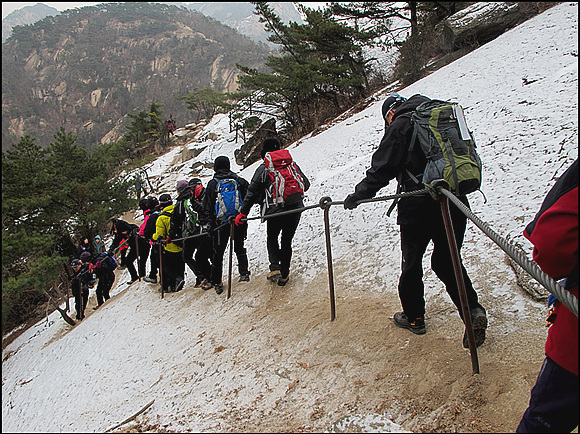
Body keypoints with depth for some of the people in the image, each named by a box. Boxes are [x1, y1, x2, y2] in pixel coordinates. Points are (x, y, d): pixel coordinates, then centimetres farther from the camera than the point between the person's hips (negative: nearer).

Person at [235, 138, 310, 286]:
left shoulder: (263, 168, 2)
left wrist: (243, 213, 2)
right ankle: (284, 274, 18)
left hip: (275, 210, -3)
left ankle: (275, 268, 1)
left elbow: (252, 192, -2)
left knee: (272, 238, 19)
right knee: (287, 240, 17)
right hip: (296, 208, 3)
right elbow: (306, 184, 16)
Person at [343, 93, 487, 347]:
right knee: (447, 260, 14)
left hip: (418, 205, -6)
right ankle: (473, 311, -2)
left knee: (412, 261, 10)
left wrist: (361, 193, 1)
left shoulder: (400, 125, -1)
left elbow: (383, 166, -7)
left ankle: (414, 317, 22)